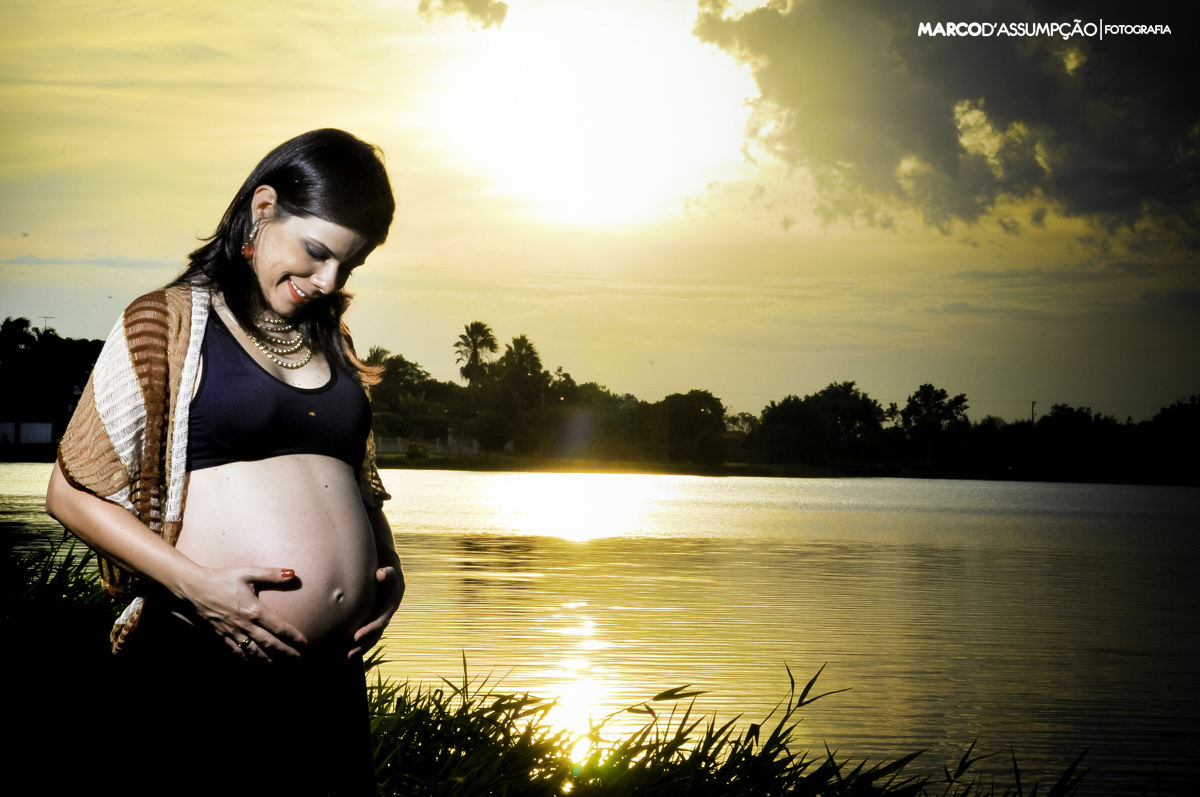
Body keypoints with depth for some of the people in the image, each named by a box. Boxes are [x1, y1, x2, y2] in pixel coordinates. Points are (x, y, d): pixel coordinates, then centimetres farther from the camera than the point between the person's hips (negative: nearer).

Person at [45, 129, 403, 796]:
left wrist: (390, 566, 7)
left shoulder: (330, 342, 15)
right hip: (200, 666, -6)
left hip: (331, 669, 6)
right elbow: (72, 493, -5)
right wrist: (195, 582, -15)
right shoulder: (168, 325, -3)